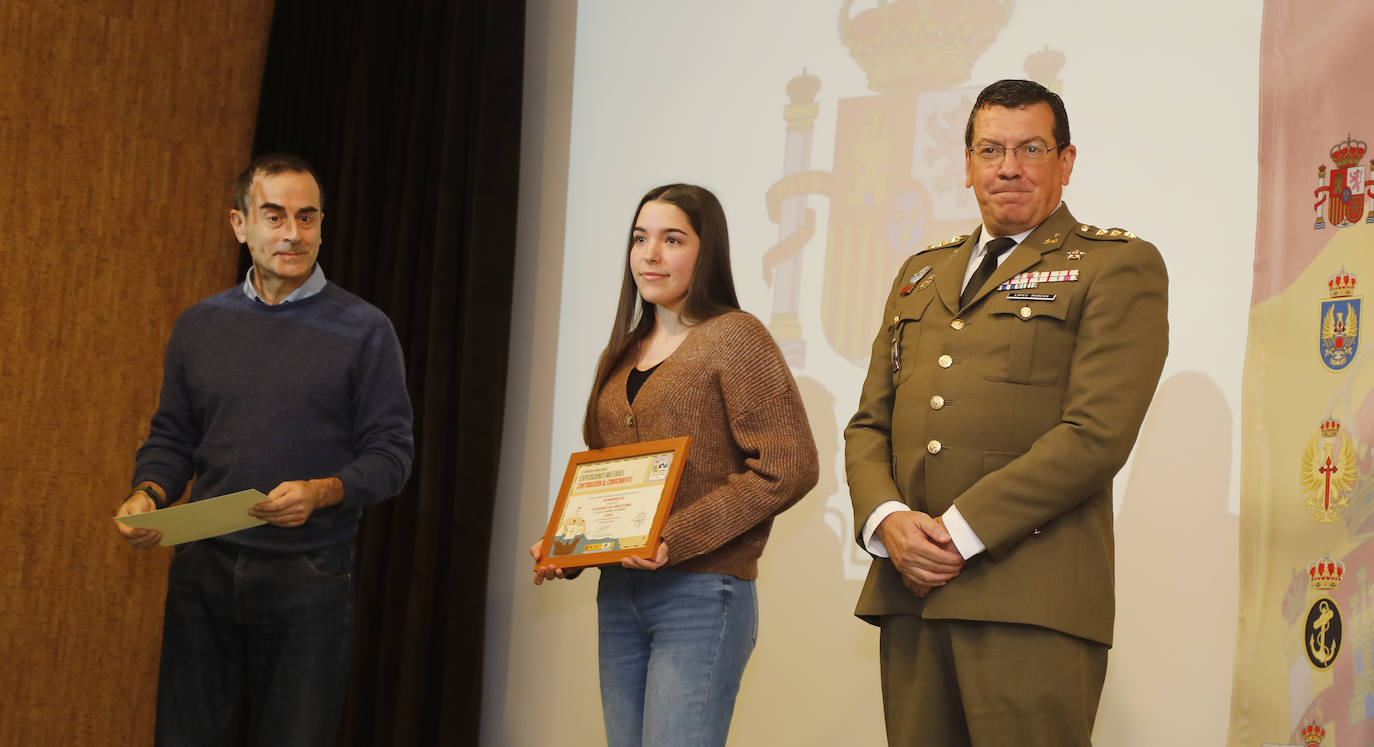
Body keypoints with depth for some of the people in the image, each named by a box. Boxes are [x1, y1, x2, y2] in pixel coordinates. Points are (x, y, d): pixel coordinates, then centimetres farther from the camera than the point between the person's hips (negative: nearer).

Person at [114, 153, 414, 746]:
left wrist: (324, 492, -20)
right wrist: (147, 493, -6)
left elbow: (391, 452, -3)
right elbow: (171, 437, 15)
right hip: (203, 569, 3)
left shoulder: (363, 330, -1)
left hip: (310, 579, -3)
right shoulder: (198, 326, 10)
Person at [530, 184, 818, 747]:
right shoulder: (623, 354, 16)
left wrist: (679, 537, -19)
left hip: (701, 594, -7)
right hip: (619, 594, 7)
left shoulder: (733, 338, -6)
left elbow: (789, 465, -14)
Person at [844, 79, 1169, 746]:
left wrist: (959, 531, -12)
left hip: (1030, 599, -5)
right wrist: (886, 519, -4)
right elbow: (869, 423, 18)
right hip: (909, 589, 5)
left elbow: (1096, 435, -9)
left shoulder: (1120, 266, 3)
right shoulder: (921, 274, 23)